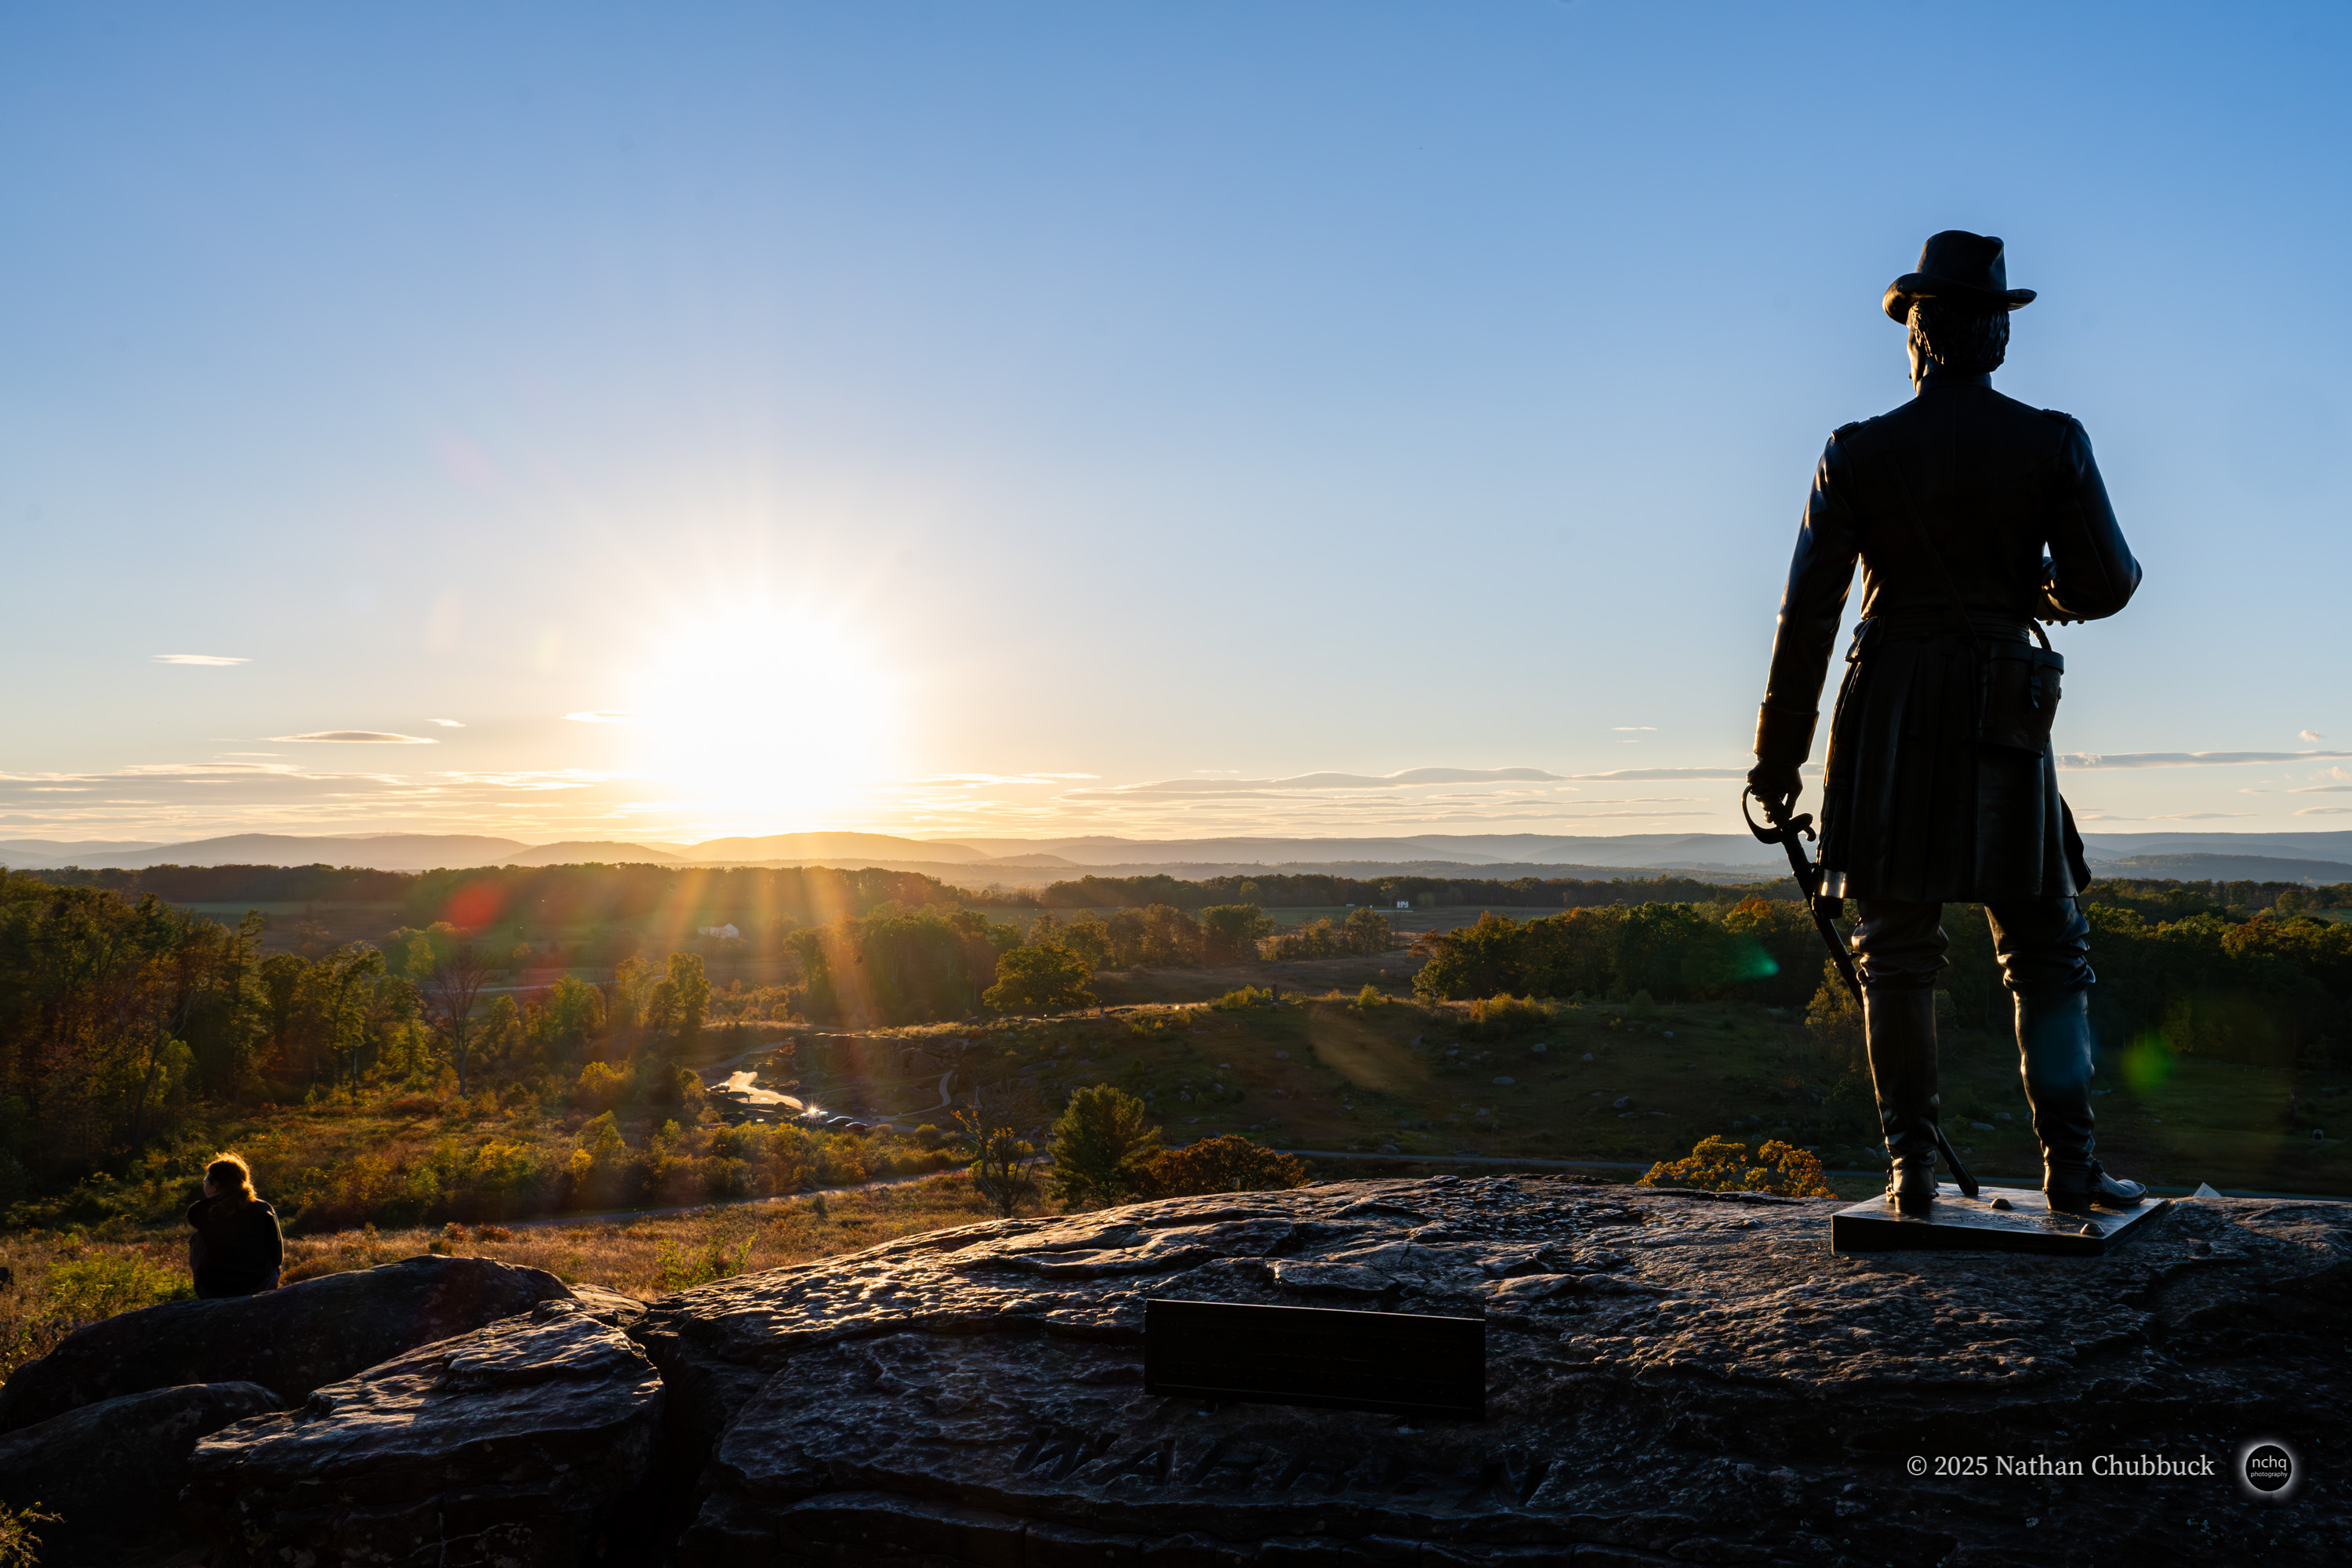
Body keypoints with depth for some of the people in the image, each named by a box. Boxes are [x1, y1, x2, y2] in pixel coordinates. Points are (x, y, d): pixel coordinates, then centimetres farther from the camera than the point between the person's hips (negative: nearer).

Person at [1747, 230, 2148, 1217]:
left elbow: (1807, 612, -3)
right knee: (2045, 949, 9)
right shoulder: (2052, 444, -1)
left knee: (1896, 951, 6)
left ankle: (1912, 1169, 5)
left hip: (1887, 717, 0)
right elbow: (2107, 582, -1)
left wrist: (1778, 754, 2)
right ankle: (2069, 1164, 3)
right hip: (2005, 719, 0)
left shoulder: (1857, 454, -1)